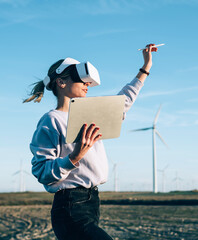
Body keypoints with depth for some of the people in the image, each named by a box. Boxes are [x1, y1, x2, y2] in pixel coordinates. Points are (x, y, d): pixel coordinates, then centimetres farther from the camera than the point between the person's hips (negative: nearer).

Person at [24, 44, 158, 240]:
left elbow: (122, 102, 28)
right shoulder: (52, 121, -10)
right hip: (71, 210, -8)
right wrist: (75, 157, -29)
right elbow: (41, 172, -15)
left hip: (91, 204, 8)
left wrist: (146, 68, 33)